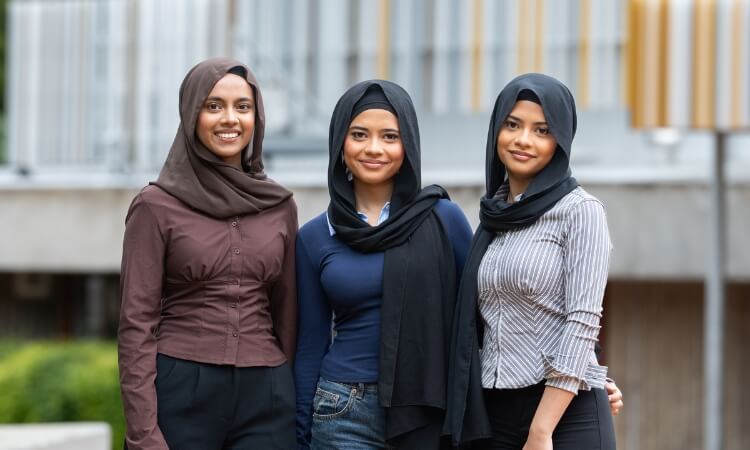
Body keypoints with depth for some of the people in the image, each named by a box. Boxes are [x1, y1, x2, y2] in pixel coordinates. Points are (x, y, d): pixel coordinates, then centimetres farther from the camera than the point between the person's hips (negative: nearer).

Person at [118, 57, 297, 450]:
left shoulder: (280, 206, 9)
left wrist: (294, 406, 14)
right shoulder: (156, 206, -2)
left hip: (264, 398, 3)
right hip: (180, 393, -3)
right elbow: (136, 323, -5)